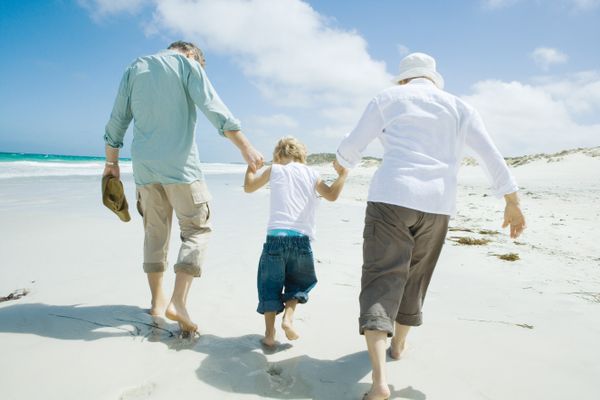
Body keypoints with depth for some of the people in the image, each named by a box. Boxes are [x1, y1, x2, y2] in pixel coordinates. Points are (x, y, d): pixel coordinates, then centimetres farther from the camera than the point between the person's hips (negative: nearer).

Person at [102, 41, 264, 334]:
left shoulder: (134, 68, 17)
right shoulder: (187, 63, 4)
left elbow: (117, 120, 16)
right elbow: (213, 108, -10)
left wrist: (112, 162, 24)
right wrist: (246, 148, -13)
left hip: (144, 165, 5)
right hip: (180, 164, -5)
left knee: (155, 230, 14)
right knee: (196, 229, 3)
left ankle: (157, 301, 20)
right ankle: (178, 302, -9)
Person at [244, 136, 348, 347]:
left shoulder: (274, 170, 12)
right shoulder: (311, 173, 14)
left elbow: (248, 187, 21)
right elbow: (332, 195, 13)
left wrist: (251, 166, 37)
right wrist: (342, 174, 27)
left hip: (276, 235, -1)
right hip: (302, 237, 1)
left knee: (270, 283, 10)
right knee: (298, 282, 22)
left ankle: (269, 332, 7)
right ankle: (288, 316, 2)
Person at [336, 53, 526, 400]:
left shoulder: (388, 98, 11)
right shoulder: (458, 106, 16)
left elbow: (350, 148, 11)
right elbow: (493, 156, 9)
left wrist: (341, 171, 32)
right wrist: (513, 205, 14)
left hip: (392, 197, -3)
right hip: (438, 204, 3)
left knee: (381, 281, -3)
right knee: (414, 278, 21)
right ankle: (398, 344, 42)